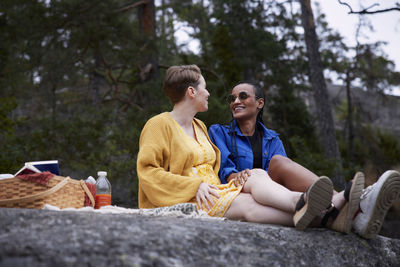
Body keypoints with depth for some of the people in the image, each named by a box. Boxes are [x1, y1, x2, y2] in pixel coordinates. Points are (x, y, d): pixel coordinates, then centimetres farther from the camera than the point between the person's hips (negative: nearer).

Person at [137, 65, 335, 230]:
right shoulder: (160, 124, -2)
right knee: (247, 204, -32)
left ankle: (297, 201, -52)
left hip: (212, 192, 7)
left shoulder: (199, 126, 26)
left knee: (257, 175, -23)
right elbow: (147, 170, -12)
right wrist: (195, 185, -20)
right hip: (183, 200, -6)